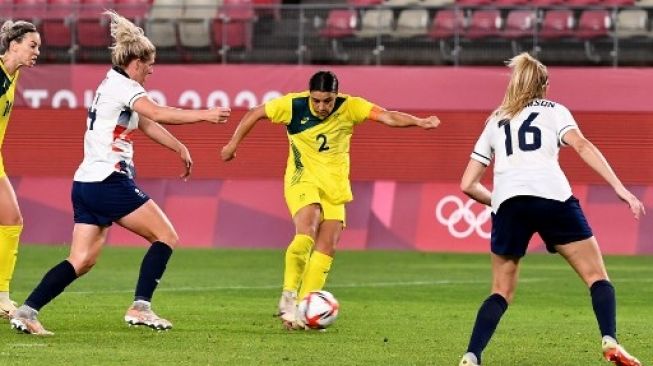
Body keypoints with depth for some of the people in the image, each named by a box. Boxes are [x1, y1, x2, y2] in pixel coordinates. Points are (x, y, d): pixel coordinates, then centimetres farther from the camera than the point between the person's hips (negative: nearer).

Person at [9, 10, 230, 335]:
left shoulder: (111, 85, 21)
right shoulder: (123, 86, -9)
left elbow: (146, 124, 31)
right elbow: (158, 114, -25)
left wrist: (179, 148, 37)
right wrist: (205, 115, -22)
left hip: (85, 184, 9)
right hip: (109, 182, -9)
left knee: (81, 261, 5)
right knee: (166, 237, 0)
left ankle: (27, 311, -6)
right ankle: (140, 308, -6)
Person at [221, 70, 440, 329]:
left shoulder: (349, 107, -11)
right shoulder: (293, 106, -13)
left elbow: (387, 117, -22)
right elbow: (255, 114, 1)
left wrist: (419, 122, -37)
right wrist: (233, 144, 7)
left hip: (334, 184, 3)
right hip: (302, 179, -3)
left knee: (327, 246, -3)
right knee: (307, 233, -26)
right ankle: (289, 296, -14)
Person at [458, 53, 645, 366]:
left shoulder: (494, 123, 29)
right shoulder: (552, 110, 21)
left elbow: (467, 185, 26)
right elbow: (581, 145, 1)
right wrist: (619, 188, -5)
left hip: (508, 203, 2)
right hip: (552, 196, -2)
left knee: (502, 292, 13)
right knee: (597, 276, 5)